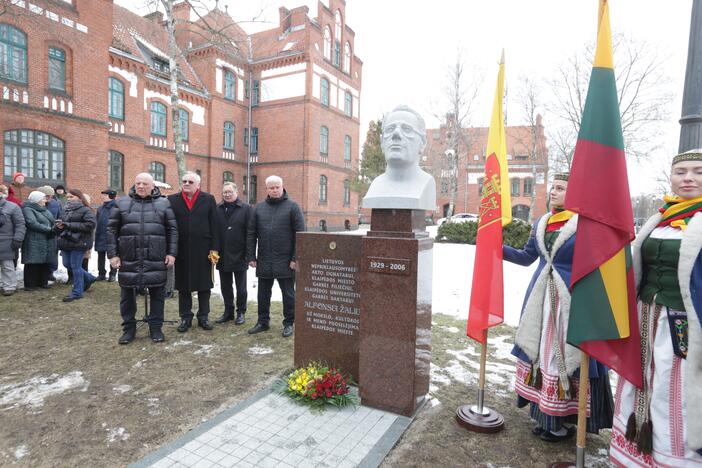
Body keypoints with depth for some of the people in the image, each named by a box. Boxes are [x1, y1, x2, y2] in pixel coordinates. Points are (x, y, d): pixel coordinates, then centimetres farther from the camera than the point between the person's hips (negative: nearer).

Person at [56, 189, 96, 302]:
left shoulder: (86, 210, -8)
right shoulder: (66, 210, 14)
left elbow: (90, 225, -20)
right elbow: (62, 223, 26)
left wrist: (69, 225, -20)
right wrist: (59, 225, 0)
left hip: (79, 242, -8)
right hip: (66, 242, 8)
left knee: (75, 266, -3)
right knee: (67, 264, 12)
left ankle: (77, 292, 9)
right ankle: (88, 278, 32)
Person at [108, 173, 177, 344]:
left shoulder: (163, 203, 5)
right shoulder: (121, 203, 7)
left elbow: (172, 230, 4)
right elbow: (111, 230, 6)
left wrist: (171, 253, -3)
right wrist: (113, 254, 0)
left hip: (156, 259, -1)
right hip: (128, 259, 1)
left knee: (157, 294, 6)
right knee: (127, 294, 9)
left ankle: (156, 328, 20)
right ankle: (128, 328, 25)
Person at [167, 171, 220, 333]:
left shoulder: (208, 199, 1)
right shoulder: (172, 200, 4)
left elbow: (214, 226, -1)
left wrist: (214, 249, -6)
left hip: (203, 250, -1)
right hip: (181, 250, 1)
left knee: (204, 284, 8)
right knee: (183, 285, 9)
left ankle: (203, 316, 21)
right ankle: (185, 317, 22)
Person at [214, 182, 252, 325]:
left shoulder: (245, 208, -3)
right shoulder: (217, 209, 6)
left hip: (239, 255, -3)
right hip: (222, 255, 3)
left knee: (241, 288, 8)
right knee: (225, 287, 14)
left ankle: (241, 312, 22)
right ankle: (228, 312, 28)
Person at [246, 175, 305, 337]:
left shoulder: (292, 206, -2)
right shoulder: (259, 207, 9)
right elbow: (251, 234, 9)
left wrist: (296, 258, -12)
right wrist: (251, 256, 3)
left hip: (285, 261, -3)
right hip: (264, 261, 4)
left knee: (288, 294, 7)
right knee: (263, 293, 13)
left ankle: (289, 323, 21)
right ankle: (263, 321, 29)